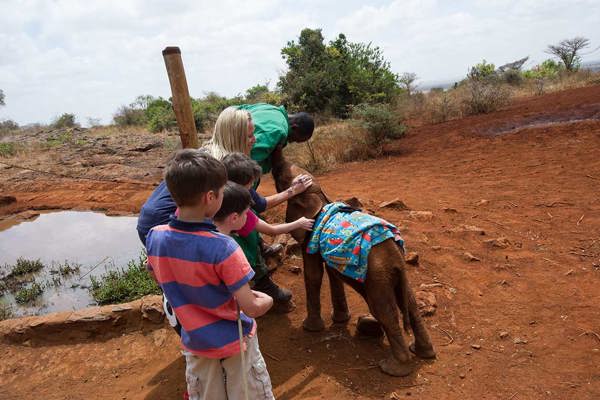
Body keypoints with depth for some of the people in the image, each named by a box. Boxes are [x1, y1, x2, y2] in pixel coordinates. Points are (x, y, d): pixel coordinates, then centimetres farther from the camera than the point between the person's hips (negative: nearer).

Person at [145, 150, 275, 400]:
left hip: (195, 340, 4)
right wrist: (267, 301, -5)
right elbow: (251, 308, -26)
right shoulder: (223, 247, -31)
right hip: (234, 341, -4)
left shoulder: (154, 237, -15)